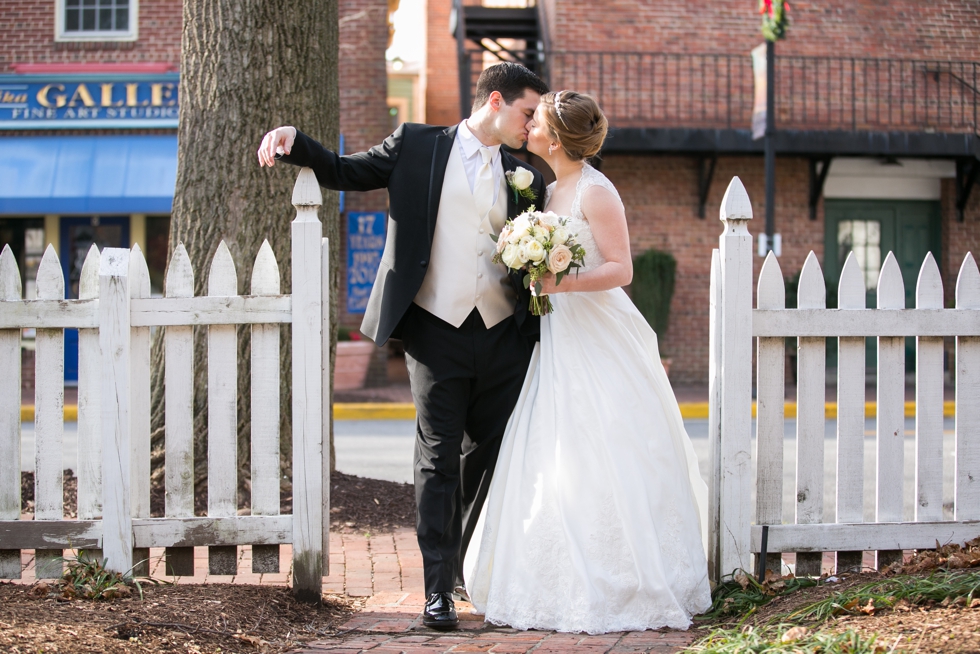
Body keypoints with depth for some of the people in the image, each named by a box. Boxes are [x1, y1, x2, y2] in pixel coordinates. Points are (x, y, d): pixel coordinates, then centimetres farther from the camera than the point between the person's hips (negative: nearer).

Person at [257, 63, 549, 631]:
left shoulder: (526, 179, 13)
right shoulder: (417, 147, 4)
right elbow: (345, 172, 6)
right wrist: (294, 140, -10)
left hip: (503, 336, 4)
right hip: (437, 332, -4)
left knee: (491, 456, 11)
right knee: (440, 459, -3)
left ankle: (470, 571, 27)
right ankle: (439, 588, 0)